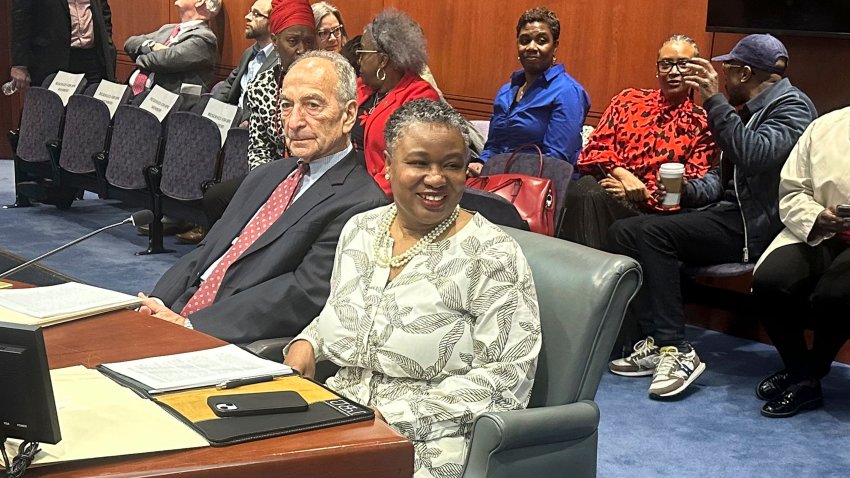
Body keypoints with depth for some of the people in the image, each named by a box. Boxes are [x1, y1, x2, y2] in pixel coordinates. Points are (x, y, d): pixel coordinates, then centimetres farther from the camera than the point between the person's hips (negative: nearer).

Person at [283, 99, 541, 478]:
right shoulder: (360, 229, 8)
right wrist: (306, 343, 1)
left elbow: (507, 374, -14)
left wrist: (398, 417, -19)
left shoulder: (491, 254, -10)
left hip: (430, 442, -6)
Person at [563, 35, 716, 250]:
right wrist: (623, 174, -10)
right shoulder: (628, 100, 18)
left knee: (596, 197, -33)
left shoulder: (703, 124, 10)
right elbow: (596, 147, 10)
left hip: (650, 208, -2)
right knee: (582, 189, -34)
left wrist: (643, 194, -10)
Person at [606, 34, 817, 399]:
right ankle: (658, 341, -13)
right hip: (729, 213, 9)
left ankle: (677, 351, -24)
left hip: (755, 225, -9)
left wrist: (714, 100, -25)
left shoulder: (792, 106, -7)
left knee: (652, 232, -26)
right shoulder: (748, 110, 21)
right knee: (623, 231, -8)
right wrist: (688, 191, 4)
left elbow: (755, 156, -25)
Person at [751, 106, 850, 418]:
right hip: (817, 235, 3)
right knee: (768, 281, -23)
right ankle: (800, 374, -3)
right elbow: (791, 191, 7)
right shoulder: (825, 127, 9)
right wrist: (816, 218, -14)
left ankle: (808, 375, -1)